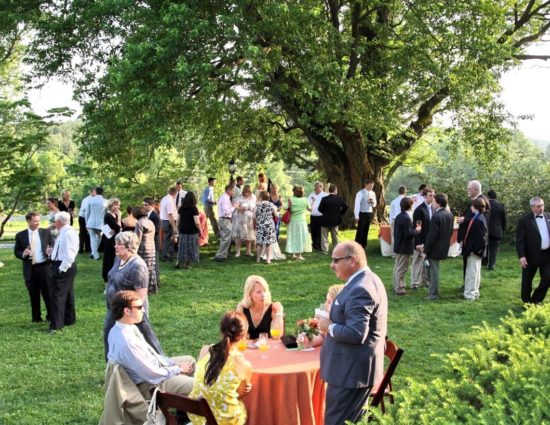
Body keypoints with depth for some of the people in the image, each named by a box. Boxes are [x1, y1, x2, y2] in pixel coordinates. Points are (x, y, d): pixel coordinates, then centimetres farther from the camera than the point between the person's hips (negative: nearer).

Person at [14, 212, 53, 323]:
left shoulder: (46, 232, 3)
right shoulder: (20, 235, 1)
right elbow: (16, 252, 6)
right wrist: (23, 254, -15)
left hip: (44, 267, 0)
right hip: (30, 269, 0)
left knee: (48, 292, 5)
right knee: (34, 295, 9)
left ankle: (51, 315, 17)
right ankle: (36, 317, 22)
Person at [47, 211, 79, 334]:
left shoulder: (68, 233, -20)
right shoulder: (65, 232, 11)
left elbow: (69, 254, -25)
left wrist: (62, 268, -23)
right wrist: (53, 251, 13)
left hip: (63, 266, -11)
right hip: (61, 265, 11)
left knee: (57, 295, -8)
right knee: (67, 294, 20)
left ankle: (56, 325, -6)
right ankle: (69, 319, 33)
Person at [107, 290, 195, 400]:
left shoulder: (118, 329, -6)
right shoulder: (127, 342, -35)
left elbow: (150, 353, 7)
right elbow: (153, 376, -27)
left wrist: (173, 364, 2)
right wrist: (178, 368, -12)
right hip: (148, 386, -9)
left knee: (190, 361, 20)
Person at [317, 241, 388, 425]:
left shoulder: (360, 289, -24)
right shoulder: (367, 280, 10)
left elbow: (356, 334, -30)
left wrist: (329, 326, -16)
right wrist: (334, 321, 10)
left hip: (352, 369, -11)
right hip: (356, 366, 11)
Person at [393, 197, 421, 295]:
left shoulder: (398, 216, 8)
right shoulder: (406, 218, -21)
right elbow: (408, 234, -24)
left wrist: (414, 227, 10)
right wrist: (417, 230, -9)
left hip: (398, 246, 9)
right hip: (405, 248, -9)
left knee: (397, 267, 17)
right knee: (402, 269, -2)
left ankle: (396, 286, 27)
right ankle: (399, 289, 3)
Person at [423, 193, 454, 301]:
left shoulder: (436, 216, -22)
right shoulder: (450, 215, 4)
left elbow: (431, 235, -21)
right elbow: (450, 232, 11)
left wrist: (425, 250, -14)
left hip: (435, 248, -8)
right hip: (444, 248, 8)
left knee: (434, 271, 2)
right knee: (434, 270, 22)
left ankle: (433, 295, 8)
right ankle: (434, 291, 30)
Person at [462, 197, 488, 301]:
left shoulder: (478, 220, -22)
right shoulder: (478, 218, 8)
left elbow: (479, 237, -24)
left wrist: (474, 249, -21)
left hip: (474, 251, -10)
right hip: (474, 250, 10)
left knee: (472, 272, -3)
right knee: (475, 272, 17)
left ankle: (470, 294, 3)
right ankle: (474, 292, 26)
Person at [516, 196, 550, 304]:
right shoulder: (524, 220, -8)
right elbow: (520, 240, -11)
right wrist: (521, 256, -18)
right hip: (531, 256, -4)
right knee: (527, 281, 8)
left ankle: (536, 300, 21)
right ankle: (527, 302, 26)